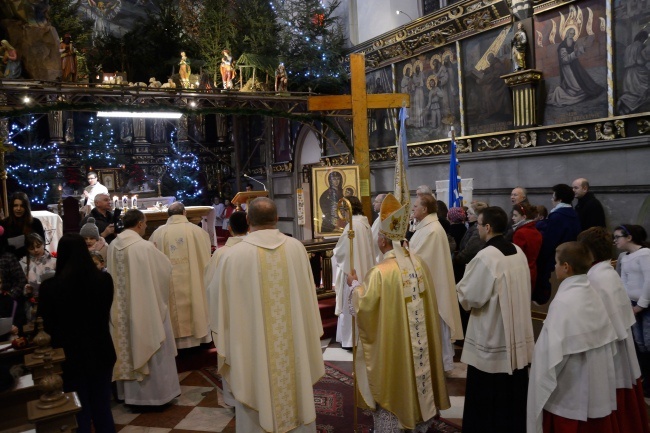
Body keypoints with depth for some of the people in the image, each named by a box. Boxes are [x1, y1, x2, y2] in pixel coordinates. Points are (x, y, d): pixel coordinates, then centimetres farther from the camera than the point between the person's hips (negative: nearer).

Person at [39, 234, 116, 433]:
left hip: (70, 357, -2)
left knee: (79, 416, 12)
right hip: (101, 353, 3)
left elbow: (46, 326, -5)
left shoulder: (50, 287, -17)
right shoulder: (104, 279, -7)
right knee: (103, 411, 17)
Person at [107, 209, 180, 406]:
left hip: (122, 309, 6)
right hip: (146, 307, -6)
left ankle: (130, 392, 29)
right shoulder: (145, 246, -20)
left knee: (128, 347, 16)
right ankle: (157, 392, 18)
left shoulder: (112, 246, -2)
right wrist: (160, 260, 14)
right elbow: (166, 267, -7)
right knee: (150, 347, 7)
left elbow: (113, 275, 11)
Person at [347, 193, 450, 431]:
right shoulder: (419, 263, -4)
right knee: (417, 376, 22)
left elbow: (364, 306, -18)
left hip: (391, 342, -6)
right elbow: (428, 299, 8)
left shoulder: (380, 272, -24)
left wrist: (355, 285, -2)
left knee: (391, 387, 10)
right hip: (419, 340, 6)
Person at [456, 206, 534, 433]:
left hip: (491, 340, -7)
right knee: (513, 393, 19)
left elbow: (469, 297, -16)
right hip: (518, 336, 8)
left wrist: (462, 285, 3)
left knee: (486, 398, 6)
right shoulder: (519, 252, 2)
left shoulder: (485, 257, -21)